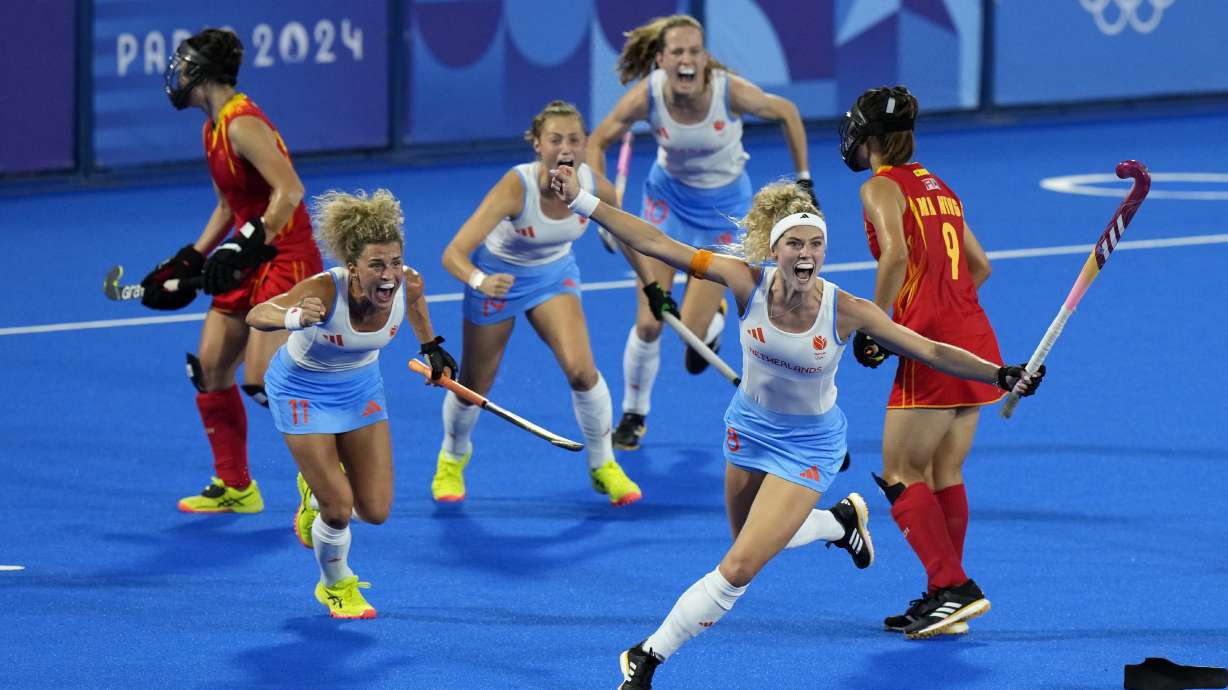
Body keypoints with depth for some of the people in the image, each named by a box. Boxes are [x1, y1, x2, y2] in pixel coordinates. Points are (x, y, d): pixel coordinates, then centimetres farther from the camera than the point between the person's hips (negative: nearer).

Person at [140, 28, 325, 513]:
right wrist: (189, 262, 19)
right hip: (250, 265, 10)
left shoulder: (242, 125, -18)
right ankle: (234, 488, 18)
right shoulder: (213, 128, 12)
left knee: (261, 382, -16)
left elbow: (290, 191, -28)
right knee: (210, 371, 8)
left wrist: (242, 248, -28)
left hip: (286, 260, -10)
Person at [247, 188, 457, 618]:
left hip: (361, 387, 5)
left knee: (375, 511, 1)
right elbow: (256, 315, -45)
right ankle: (336, 589, 24)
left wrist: (430, 346, 14)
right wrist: (293, 318, -66)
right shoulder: (325, 291, -38)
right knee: (339, 510, -8)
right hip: (303, 388, -4)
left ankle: (317, 494, 36)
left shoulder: (408, 283, -24)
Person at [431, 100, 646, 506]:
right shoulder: (516, 187, -37)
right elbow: (453, 254, -42)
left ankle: (603, 466, 7)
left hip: (554, 272, 3)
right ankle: (452, 460, 42)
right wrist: (480, 282, -62)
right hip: (499, 275, -3)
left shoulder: (595, 187, -24)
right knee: (474, 385, 10)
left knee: (581, 369, -16)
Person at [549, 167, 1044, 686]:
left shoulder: (846, 311, -27)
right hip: (750, 425, 3)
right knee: (752, 542, 25)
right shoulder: (749, 282, -23)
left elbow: (933, 352, -20)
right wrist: (580, 200, -25)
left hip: (808, 444, -3)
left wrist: (1002, 375, -30)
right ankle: (843, 519, 52)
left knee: (738, 569, -10)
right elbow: (654, 244, -22)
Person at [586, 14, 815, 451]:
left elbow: (786, 113, -9)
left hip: (723, 205, -1)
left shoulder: (731, 91, -29)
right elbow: (597, 142, -9)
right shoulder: (647, 96, -25)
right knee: (649, 323, -5)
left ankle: (713, 318, 33)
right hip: (669, 197, 1)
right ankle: (633, 415, 21)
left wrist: (804, 181, -5)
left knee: (693, 329, -7)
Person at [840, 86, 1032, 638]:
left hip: (932, 346, -8)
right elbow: (980, 266, 23)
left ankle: (953, 587, -11)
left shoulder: (881, 188, -5)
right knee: (944, 477, 13)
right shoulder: (938, 188, 19)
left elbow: (896, 254, -23)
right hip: (976, 339, 8)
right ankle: (945, 598, 14)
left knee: (901, 474, -1)